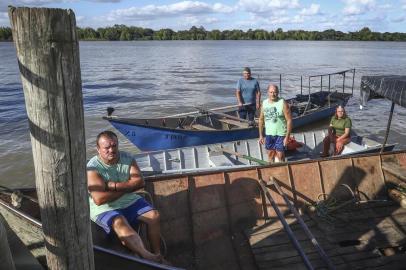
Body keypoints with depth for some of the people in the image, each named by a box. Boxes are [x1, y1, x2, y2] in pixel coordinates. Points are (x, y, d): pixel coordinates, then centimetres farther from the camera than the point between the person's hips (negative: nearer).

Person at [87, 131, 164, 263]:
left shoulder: (127, 159, -2)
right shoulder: (93, 167, -17)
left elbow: (139, 182, -11)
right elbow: (99, 199, -26)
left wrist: (114, 185, -22)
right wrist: (126, 188, -16)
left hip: (130, 201, 5)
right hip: (105, 208, -5)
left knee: (154, 215, -11)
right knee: (120, 224, -34)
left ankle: (157, 255, -5)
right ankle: (148, 257, -43)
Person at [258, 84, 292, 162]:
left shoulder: (283, 103, -12)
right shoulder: (264, 103, 2)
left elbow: (289, 120, -12)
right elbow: (261, 120, 9)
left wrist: (287, 136, -16)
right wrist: (261, 135, 8)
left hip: (280, 134, -4)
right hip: (268, 134, 4)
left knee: (280, 155, 0)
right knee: (270, 153, 13)